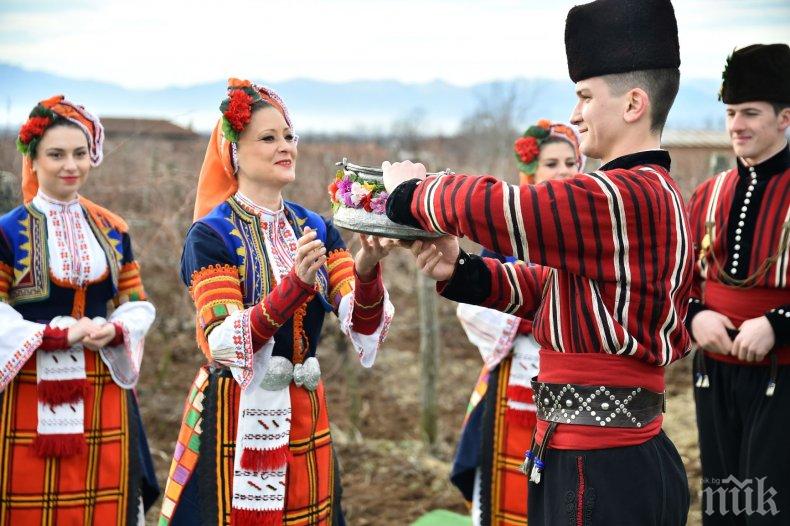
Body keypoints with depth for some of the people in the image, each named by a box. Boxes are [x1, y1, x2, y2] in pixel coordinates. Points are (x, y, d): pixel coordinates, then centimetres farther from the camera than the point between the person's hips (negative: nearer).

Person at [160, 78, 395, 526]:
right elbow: (223, 344, -20)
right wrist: (294, 284, -32)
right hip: (237, 418, -5)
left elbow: (363, 325, -7)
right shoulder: (211, 234, -9)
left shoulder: (316, 229, 5)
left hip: (306, 417, 5)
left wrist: (367, 269, -27)